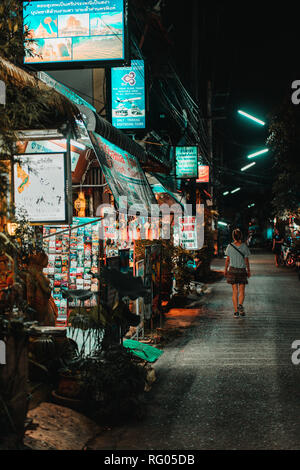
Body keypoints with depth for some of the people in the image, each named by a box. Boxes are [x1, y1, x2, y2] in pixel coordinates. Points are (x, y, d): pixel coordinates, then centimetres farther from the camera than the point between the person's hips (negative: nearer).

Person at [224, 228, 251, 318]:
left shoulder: (230, 246, -5)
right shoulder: (244, 246, -6)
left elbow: (227, 260, -1)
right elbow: (246, 260, -1)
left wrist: (225, 270, 11)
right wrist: (248, 271, 10)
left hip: (232, 270, 1)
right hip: (242, 270, -1)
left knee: (235, 291, 6)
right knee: (242, 291, 9)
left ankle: (236, 311, 4)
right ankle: (240, 305, -18)